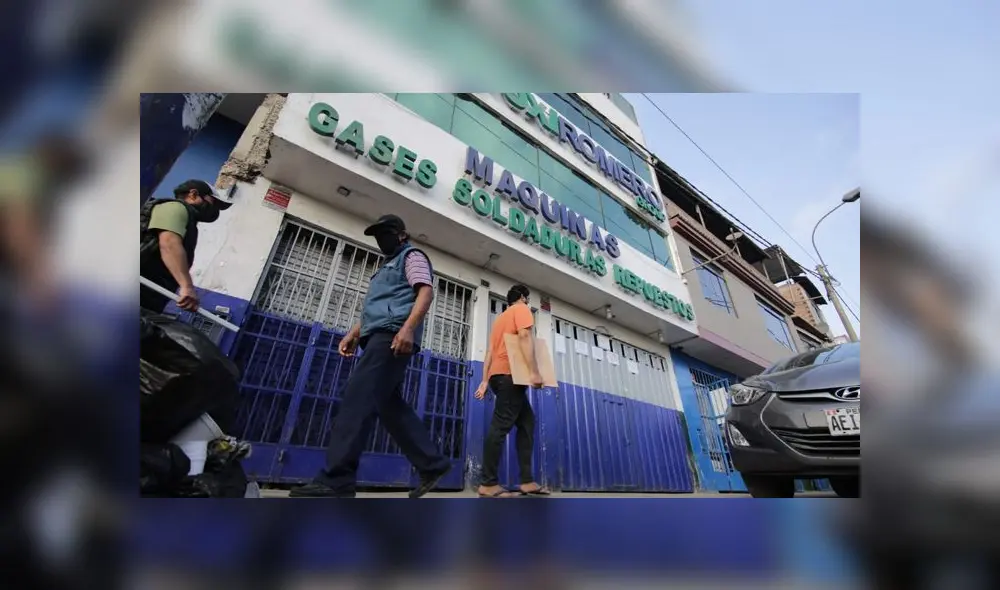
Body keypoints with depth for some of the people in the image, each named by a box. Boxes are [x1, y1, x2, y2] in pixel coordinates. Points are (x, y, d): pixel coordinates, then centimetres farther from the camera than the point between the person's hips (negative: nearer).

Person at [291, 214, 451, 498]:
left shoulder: (412, 256, 7)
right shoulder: (388, 266, 35)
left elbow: (426, 292, -12)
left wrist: (408, 328, -27)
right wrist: (353, 333, 20)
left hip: (392, 336, -10)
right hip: (380, 337, 10)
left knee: (357, 398, -16)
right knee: (391, 406, 3)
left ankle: (335, 480, -15)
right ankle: (433, 465, 7)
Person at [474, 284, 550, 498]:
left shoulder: (501, 317, 27)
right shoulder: (521, 309, 4)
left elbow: (490, 350, 18)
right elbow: (525, 336, -15)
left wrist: (484, 381, 12)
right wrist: (534, 372, -22)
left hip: (498, 375, 9)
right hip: (510, 374, -9)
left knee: (527, 422, 8)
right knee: (501, 426, -11)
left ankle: (527, 481, 6)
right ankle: (488, 484, -9)